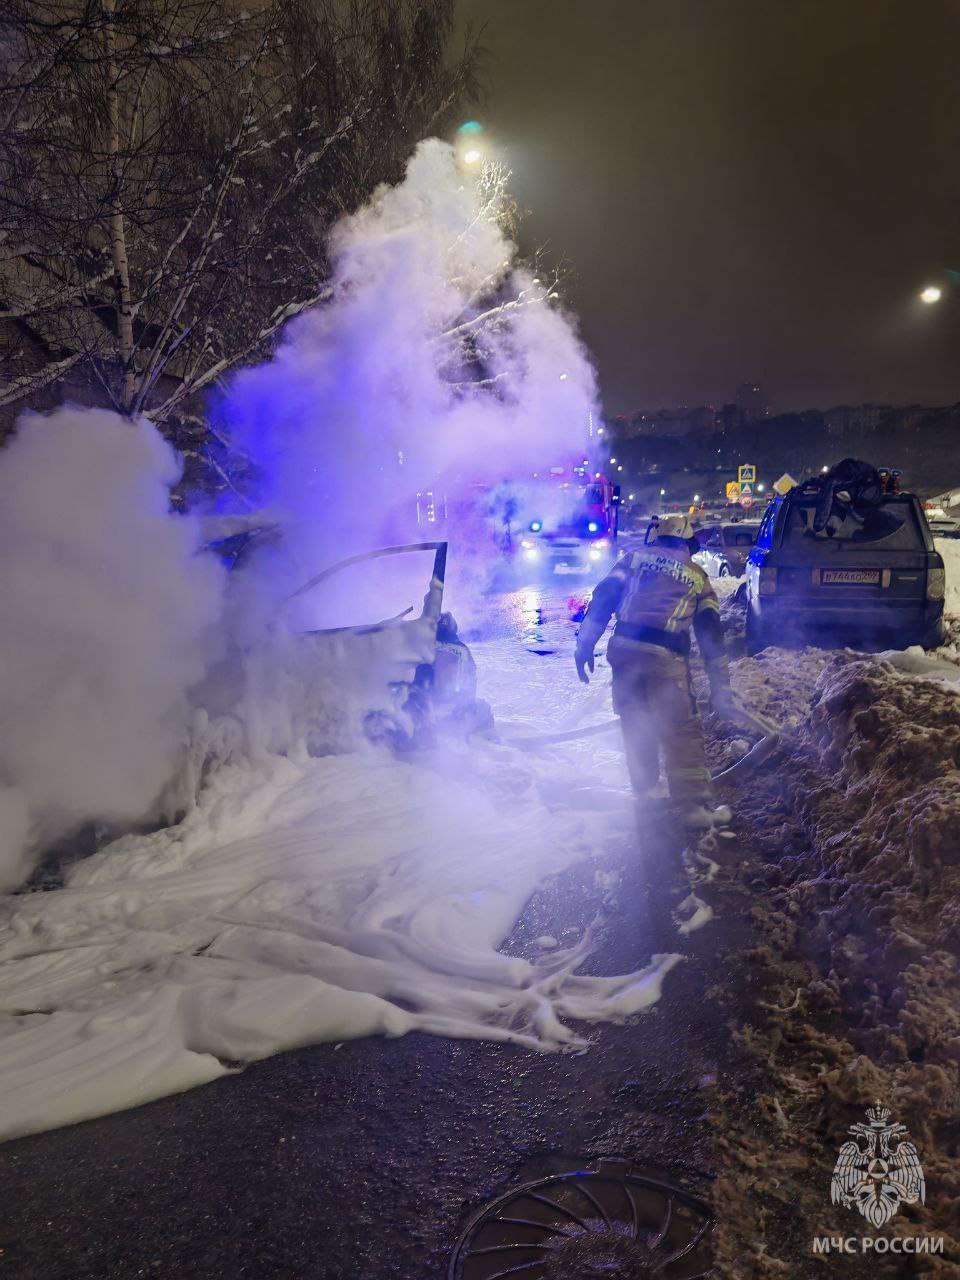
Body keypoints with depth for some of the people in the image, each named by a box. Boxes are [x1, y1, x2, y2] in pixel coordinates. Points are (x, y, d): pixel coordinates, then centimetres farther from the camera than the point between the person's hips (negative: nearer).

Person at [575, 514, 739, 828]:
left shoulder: (634, 558, 19)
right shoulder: (697, 576, 19)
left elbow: (603, 597, 5)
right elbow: (711, 633, 14)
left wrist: (585, 643, 5)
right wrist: (720, 687, 15)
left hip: (624, 648, 2)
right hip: (666, 658, -2)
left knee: (635, 725, 18)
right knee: (682, 732, 5)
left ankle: (645, 791, 32)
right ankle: (695, 804, 5)